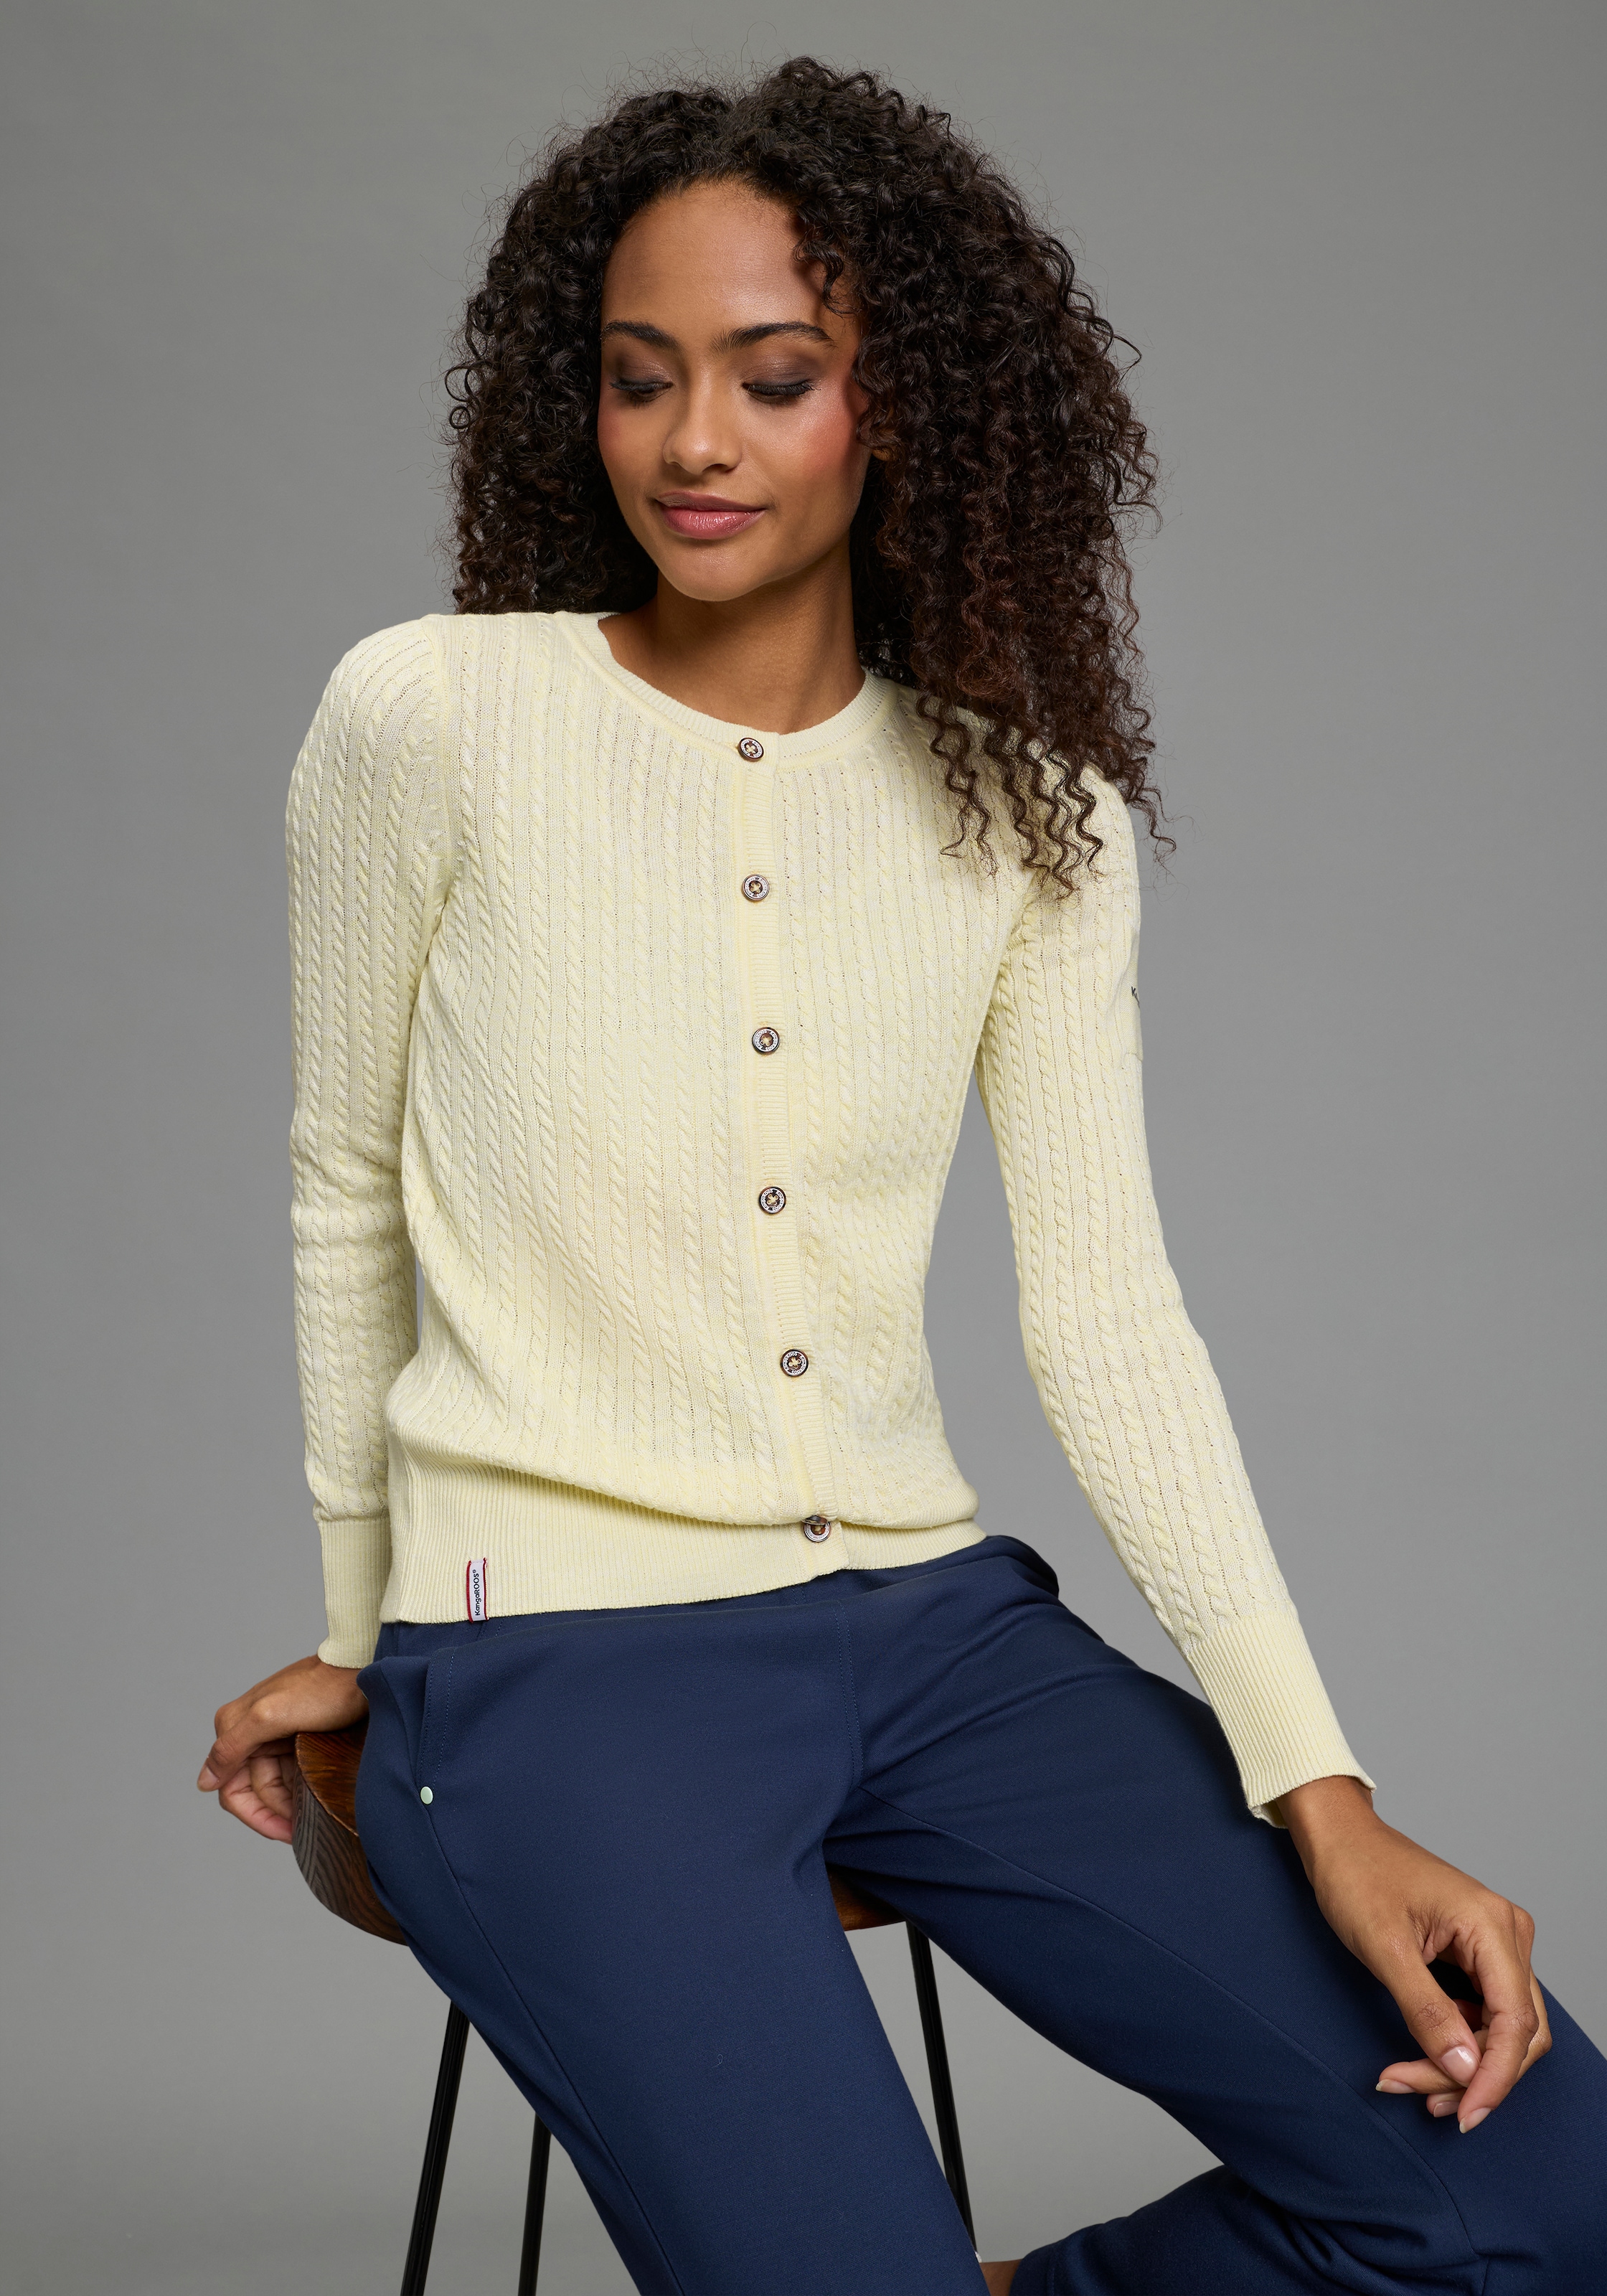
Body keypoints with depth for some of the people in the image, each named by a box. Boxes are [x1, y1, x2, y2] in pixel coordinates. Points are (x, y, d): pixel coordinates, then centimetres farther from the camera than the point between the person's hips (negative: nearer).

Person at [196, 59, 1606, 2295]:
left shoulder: (1035, 807, 4)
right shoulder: (430, 720, -5)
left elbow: (1109, 1310, 0)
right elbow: (349, 1204, 7)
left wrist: (1317, 1786, -10)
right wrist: (366, 1625, 15)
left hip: (931, 1617, 4)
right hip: (557, 1658, -3)